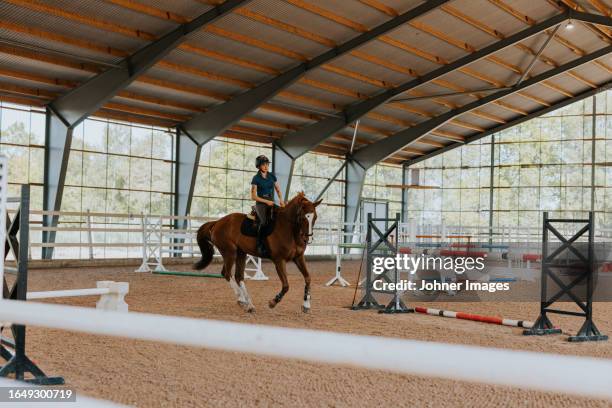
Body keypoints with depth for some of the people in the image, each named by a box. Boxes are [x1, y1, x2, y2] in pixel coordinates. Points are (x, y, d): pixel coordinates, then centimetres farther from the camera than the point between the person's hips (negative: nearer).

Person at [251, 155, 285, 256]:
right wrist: (266, 201, -12)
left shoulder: (272, 176, 10)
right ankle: (260, 246, -24)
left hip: (271, 203, 5)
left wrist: (281, 199, -1)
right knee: (264, 222, -30)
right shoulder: (256, 178, -4)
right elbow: (253, 196, -6)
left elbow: (278, 190, 18)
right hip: (261, 204, -5)